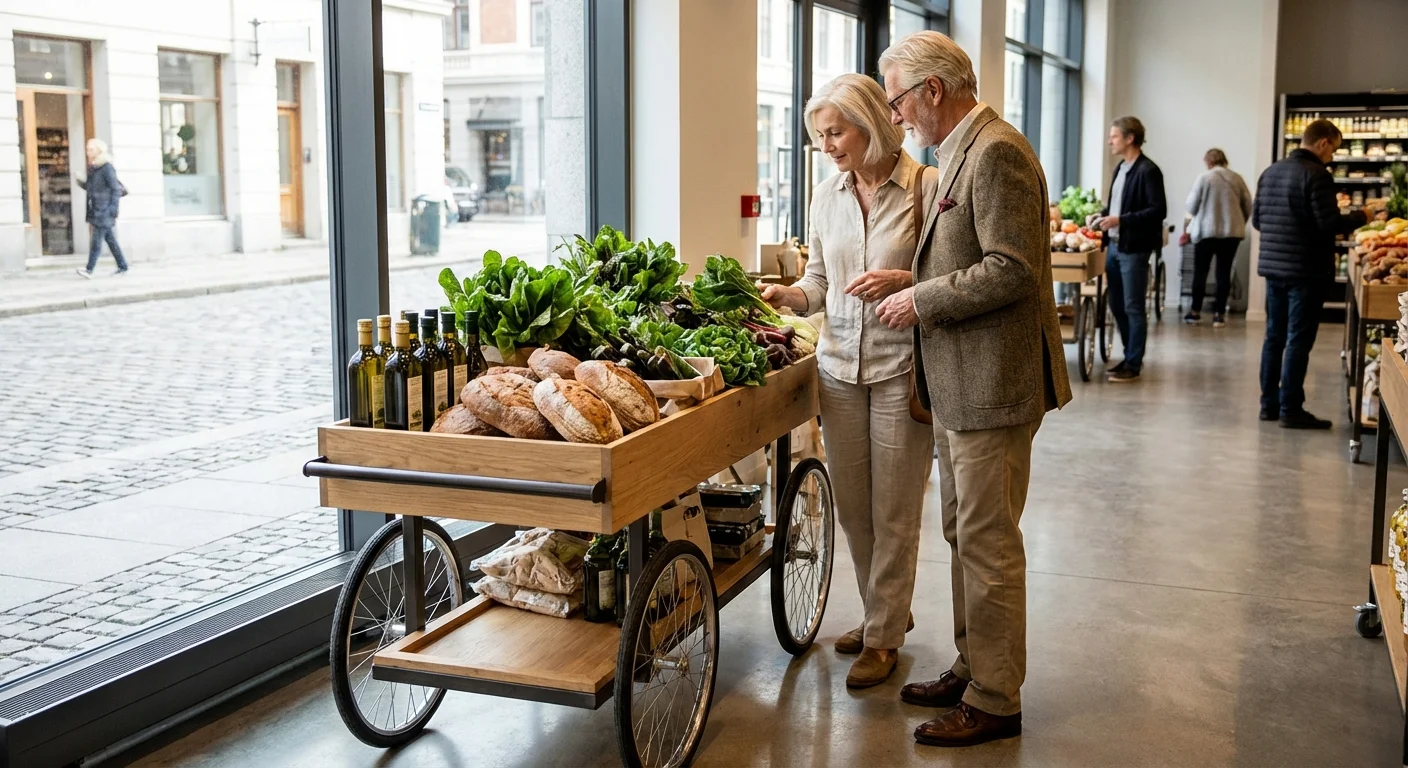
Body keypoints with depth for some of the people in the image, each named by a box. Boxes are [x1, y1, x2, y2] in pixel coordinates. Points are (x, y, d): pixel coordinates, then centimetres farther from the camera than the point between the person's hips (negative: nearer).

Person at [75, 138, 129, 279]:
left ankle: (89, 270, -10)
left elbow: (116, 189, -14)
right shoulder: (93, 168, 14)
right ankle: (122, 267, 16)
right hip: (96, 210, 8)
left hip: (104, 211, -8)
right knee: (110, 239, 11)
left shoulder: (106, 168, -11)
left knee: (96, 240, -9)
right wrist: (82, 183, 1)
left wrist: (112, 210, -19)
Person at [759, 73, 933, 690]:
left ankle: (883, 637, 17)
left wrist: (904, 280, -22)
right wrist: (784, 294, -7)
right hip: (839, 366, 5)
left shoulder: (927, 187, -9)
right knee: (851, 506, 12)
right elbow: (820, 282, 12)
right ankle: (888, 611, 32)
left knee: (894, 511, 4)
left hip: (901, 368, -5)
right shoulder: (827, 196, 8)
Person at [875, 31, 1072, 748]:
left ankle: (995, 701, 11)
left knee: (989, 546, -1)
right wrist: (913, 283, 12)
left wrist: (921, 301, -17)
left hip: (992, 387, -11)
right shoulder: (961, 152, 15)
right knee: (964, 536, 18)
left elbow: (1011, 270, -24)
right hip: (958, 387, 11)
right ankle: (971, 670, 31)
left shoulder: (996, 152, -17)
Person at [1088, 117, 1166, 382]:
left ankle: (1134, 365, 6)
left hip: (1133, 248, -9)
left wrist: (1120, 220, -22)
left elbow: (1158, 210, -18)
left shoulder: (1148, 171, -13)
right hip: (1114, 246, 9)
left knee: (1133, 308, -2)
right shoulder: (1120, 168, 14)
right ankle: (1130, 357, 25)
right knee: (1117, 306, 13)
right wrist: (1102, 215, 6)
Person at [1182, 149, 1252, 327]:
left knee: (1200, 271, 8)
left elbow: (1191, 207, -3)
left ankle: (1195, 312, 12)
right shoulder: (1237, 178, 4)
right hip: (1232, 232, 3)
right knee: (1224, 272, 6)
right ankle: (1219, 314, 6)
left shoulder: (1204, 177, -6)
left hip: (1206, 231, -3)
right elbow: (1248, 207, 6)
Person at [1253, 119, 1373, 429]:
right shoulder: (1316, 175, -15)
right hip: (1306, 271, -7)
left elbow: (1256, 220, 13)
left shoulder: (1270, 172, 9)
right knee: (1298, 341, -2)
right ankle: (1291, 409, 0)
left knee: (1274, 337, 13)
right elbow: (1330, 224, -18)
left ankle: (1269, 404, 18)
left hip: (1273, 267, 8)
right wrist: (1362, 216, -2)